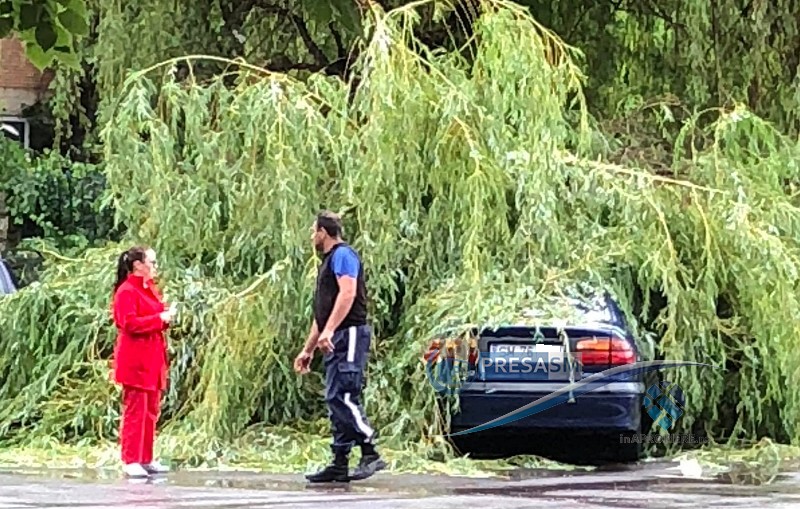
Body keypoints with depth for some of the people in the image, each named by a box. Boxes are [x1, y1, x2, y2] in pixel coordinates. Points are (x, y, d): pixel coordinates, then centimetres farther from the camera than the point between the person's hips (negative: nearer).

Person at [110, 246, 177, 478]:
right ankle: (130, 461, -5)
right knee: (135, 410, -8)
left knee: (152, 411, 11)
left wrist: (166, 316, 5)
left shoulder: (151, 289, 18)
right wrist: (160, 318, -17)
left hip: (153, 358, 9)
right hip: (135, 359, -9)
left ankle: (146, 459, 16)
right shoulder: (127, 291, -11)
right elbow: (130, 323, -20)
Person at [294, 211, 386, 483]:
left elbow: (348, 292, -20)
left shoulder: (342, 254, -5)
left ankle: (371, 454, -18)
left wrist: (328, 331, -27)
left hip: (349, 335, -10)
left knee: (342, 397, -17)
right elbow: (322, 312, 29)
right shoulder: (328, 261, 26)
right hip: (335, 341, 10)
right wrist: (308, 349, 28)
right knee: (336, 401, 7)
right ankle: (339, 464, 7)